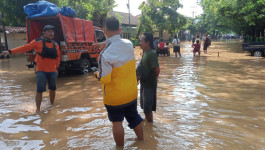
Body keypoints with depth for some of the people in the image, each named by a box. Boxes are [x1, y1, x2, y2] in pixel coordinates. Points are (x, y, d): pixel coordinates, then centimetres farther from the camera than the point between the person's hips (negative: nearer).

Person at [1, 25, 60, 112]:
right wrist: (10, 51, -10)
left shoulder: (55, 44, 8)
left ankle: (52, 105, 34)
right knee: (40, 90, -7)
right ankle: (38, 109, 4)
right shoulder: (38, 42, -3)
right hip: (41, 71, -4)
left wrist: (57, 67, 9)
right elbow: (25, 48, -5)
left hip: (52, 71, 4)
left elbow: (58, 57, 15)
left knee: (52, 89, 13)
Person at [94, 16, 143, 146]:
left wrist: (97, 74, 0)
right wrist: (105, 43, 16)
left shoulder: (105, 54, -27)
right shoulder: (129, 44, -9)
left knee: (117, 122, 13)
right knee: (134, 117, 23)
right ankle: (141, 140, 43)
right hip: (132, 92, 6)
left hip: (115, 96, -6)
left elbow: (105, 80, -21)